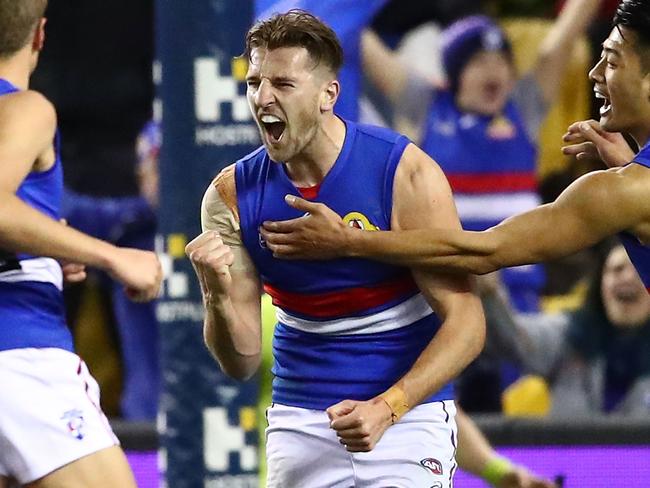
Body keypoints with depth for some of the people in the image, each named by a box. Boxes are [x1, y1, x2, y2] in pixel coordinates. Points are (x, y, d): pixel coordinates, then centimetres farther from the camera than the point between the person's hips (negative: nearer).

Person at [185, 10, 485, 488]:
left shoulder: (405, 174, -14)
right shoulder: (231, 195, -5)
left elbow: (465, 321, -14)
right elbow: (242, 362, -3)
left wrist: (385, 408, -25)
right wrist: (218, 295, -24)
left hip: (405, 413, -3)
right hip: (299, 423, 3)